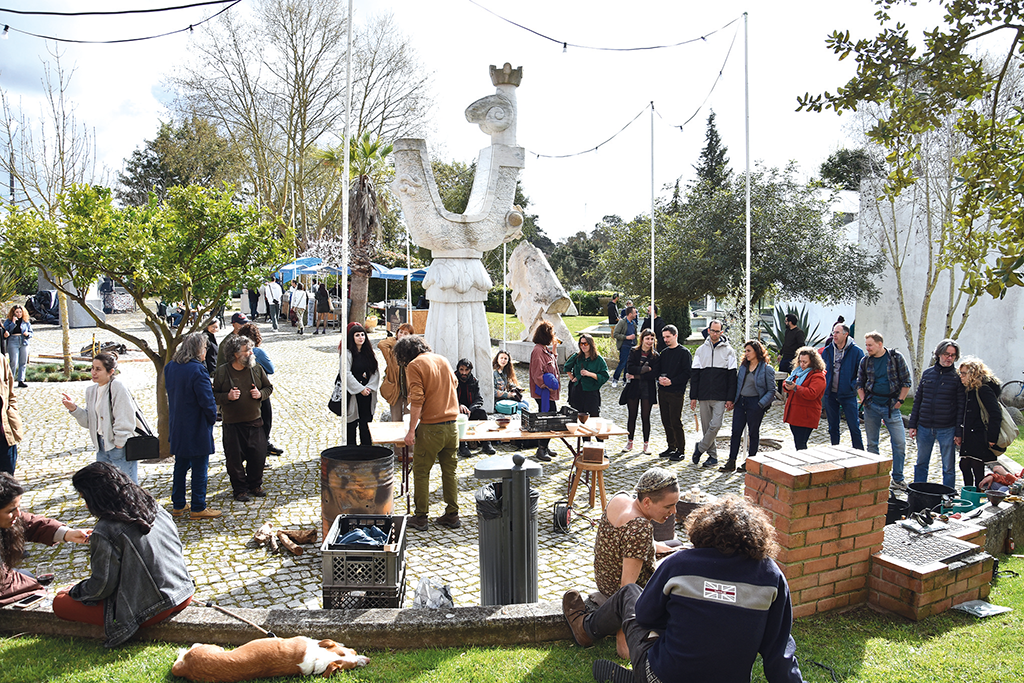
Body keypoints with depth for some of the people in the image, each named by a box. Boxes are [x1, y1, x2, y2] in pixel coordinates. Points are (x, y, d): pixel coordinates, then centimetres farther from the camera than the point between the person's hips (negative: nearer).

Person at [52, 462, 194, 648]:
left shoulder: (105, 532, -16)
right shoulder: (156, 509, 2)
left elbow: (102, 586, -10)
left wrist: (73, 591, 11)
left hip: (150, 612, -8)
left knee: (60, 603, 5)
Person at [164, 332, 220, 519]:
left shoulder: (170, 367, 3)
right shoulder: (197, 370, -22)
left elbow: (170, 392, 13)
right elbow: (207, 400, -21)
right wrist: (212, 417, -4)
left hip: (177, 427, 8)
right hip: (197, 428, -8)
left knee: (180, 466, 19)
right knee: (200, 469, 4)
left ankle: (178, 505, 28)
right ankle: (198, 508, 12)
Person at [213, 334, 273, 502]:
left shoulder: (257, 369, 2)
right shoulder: (222, 372, -6)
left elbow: (269, 387, 13)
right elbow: (214, 395, -1)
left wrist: (260, 394, -7)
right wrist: (227, 396, -18)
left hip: (255, 421, 3)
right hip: (232, 424, -2)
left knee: (258, 455, 5)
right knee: (234, 458, 4)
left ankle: (255, 485, 27)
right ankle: (240, 489, 22)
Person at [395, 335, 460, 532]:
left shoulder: (414, 366, -8)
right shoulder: (442, 359, 12)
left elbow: (417, 400, -16)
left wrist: (411, 430, -13)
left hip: (430, 427, -6)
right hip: (451, 426, 6)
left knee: (421, 472, 6)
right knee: (449, 470, 13)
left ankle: (420, 517, 12)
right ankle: (452, 515, 18)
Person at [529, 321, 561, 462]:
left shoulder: (546, 349, 14)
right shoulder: (538, 351, -18)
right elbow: (537, 374, -22)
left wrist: (553, 350, 19)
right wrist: (547, 386, -22)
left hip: (550, 392, 10)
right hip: (544, 392, -10)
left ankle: (545, 447, 25)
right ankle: (541, 449, 1)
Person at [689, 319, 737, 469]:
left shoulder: (728, 351, 3)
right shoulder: (701, 350, 10)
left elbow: (732, 376, 0)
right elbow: (694, 375, 9)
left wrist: (730, 399, -6)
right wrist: (693, 397, 3)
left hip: (720, 397, -3)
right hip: (704, 396, 3)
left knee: (715, 425, -12)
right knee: (706, 426, 6)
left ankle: (700, 448, 7)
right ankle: (712, 455, 16)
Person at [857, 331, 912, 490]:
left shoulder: (896, 357, -3)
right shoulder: (865, 361, 5)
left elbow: (906, 381, 1)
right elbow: (860, 383, 15)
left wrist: (900, 401, -4)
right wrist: (863, 400, 2)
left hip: (891, 406, -2)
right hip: (871, 406, 2)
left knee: (900, 442, -4)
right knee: (872, 443, 7)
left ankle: (898, 478, 9)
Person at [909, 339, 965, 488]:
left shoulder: (958, 377, -2)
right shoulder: (927, 373, 8)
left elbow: (961, 406, -3)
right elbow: (917, 400, 12)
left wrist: (959, 432, -7)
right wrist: (912, 424, 8)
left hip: (947, 429, -3)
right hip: (924, 427, 3)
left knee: (949, 468, 5)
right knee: (921, 464, 12)